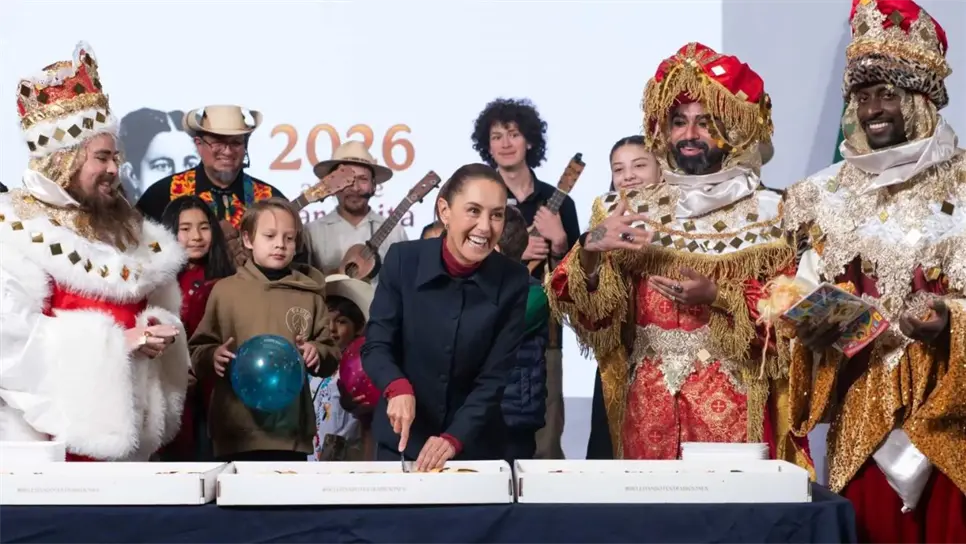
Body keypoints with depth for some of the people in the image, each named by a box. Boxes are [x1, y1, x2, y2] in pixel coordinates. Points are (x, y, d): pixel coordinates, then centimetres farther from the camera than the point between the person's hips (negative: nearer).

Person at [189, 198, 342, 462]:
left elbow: (331, 355, 12)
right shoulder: (225, 289, 5)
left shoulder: (309, 294, 10)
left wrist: (317, 353, -10)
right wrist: (212, 357, -15)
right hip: (237, 431, -1)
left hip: (291, 431, 2)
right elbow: (197, 350, 6)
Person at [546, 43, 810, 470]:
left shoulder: (766, 213, -1)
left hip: (733, 405, -2)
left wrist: (718, 298, -19)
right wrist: (590, 251, -17)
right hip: (650, 402, 2)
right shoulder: (630, 211, 7)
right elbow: (590, 312, 1)